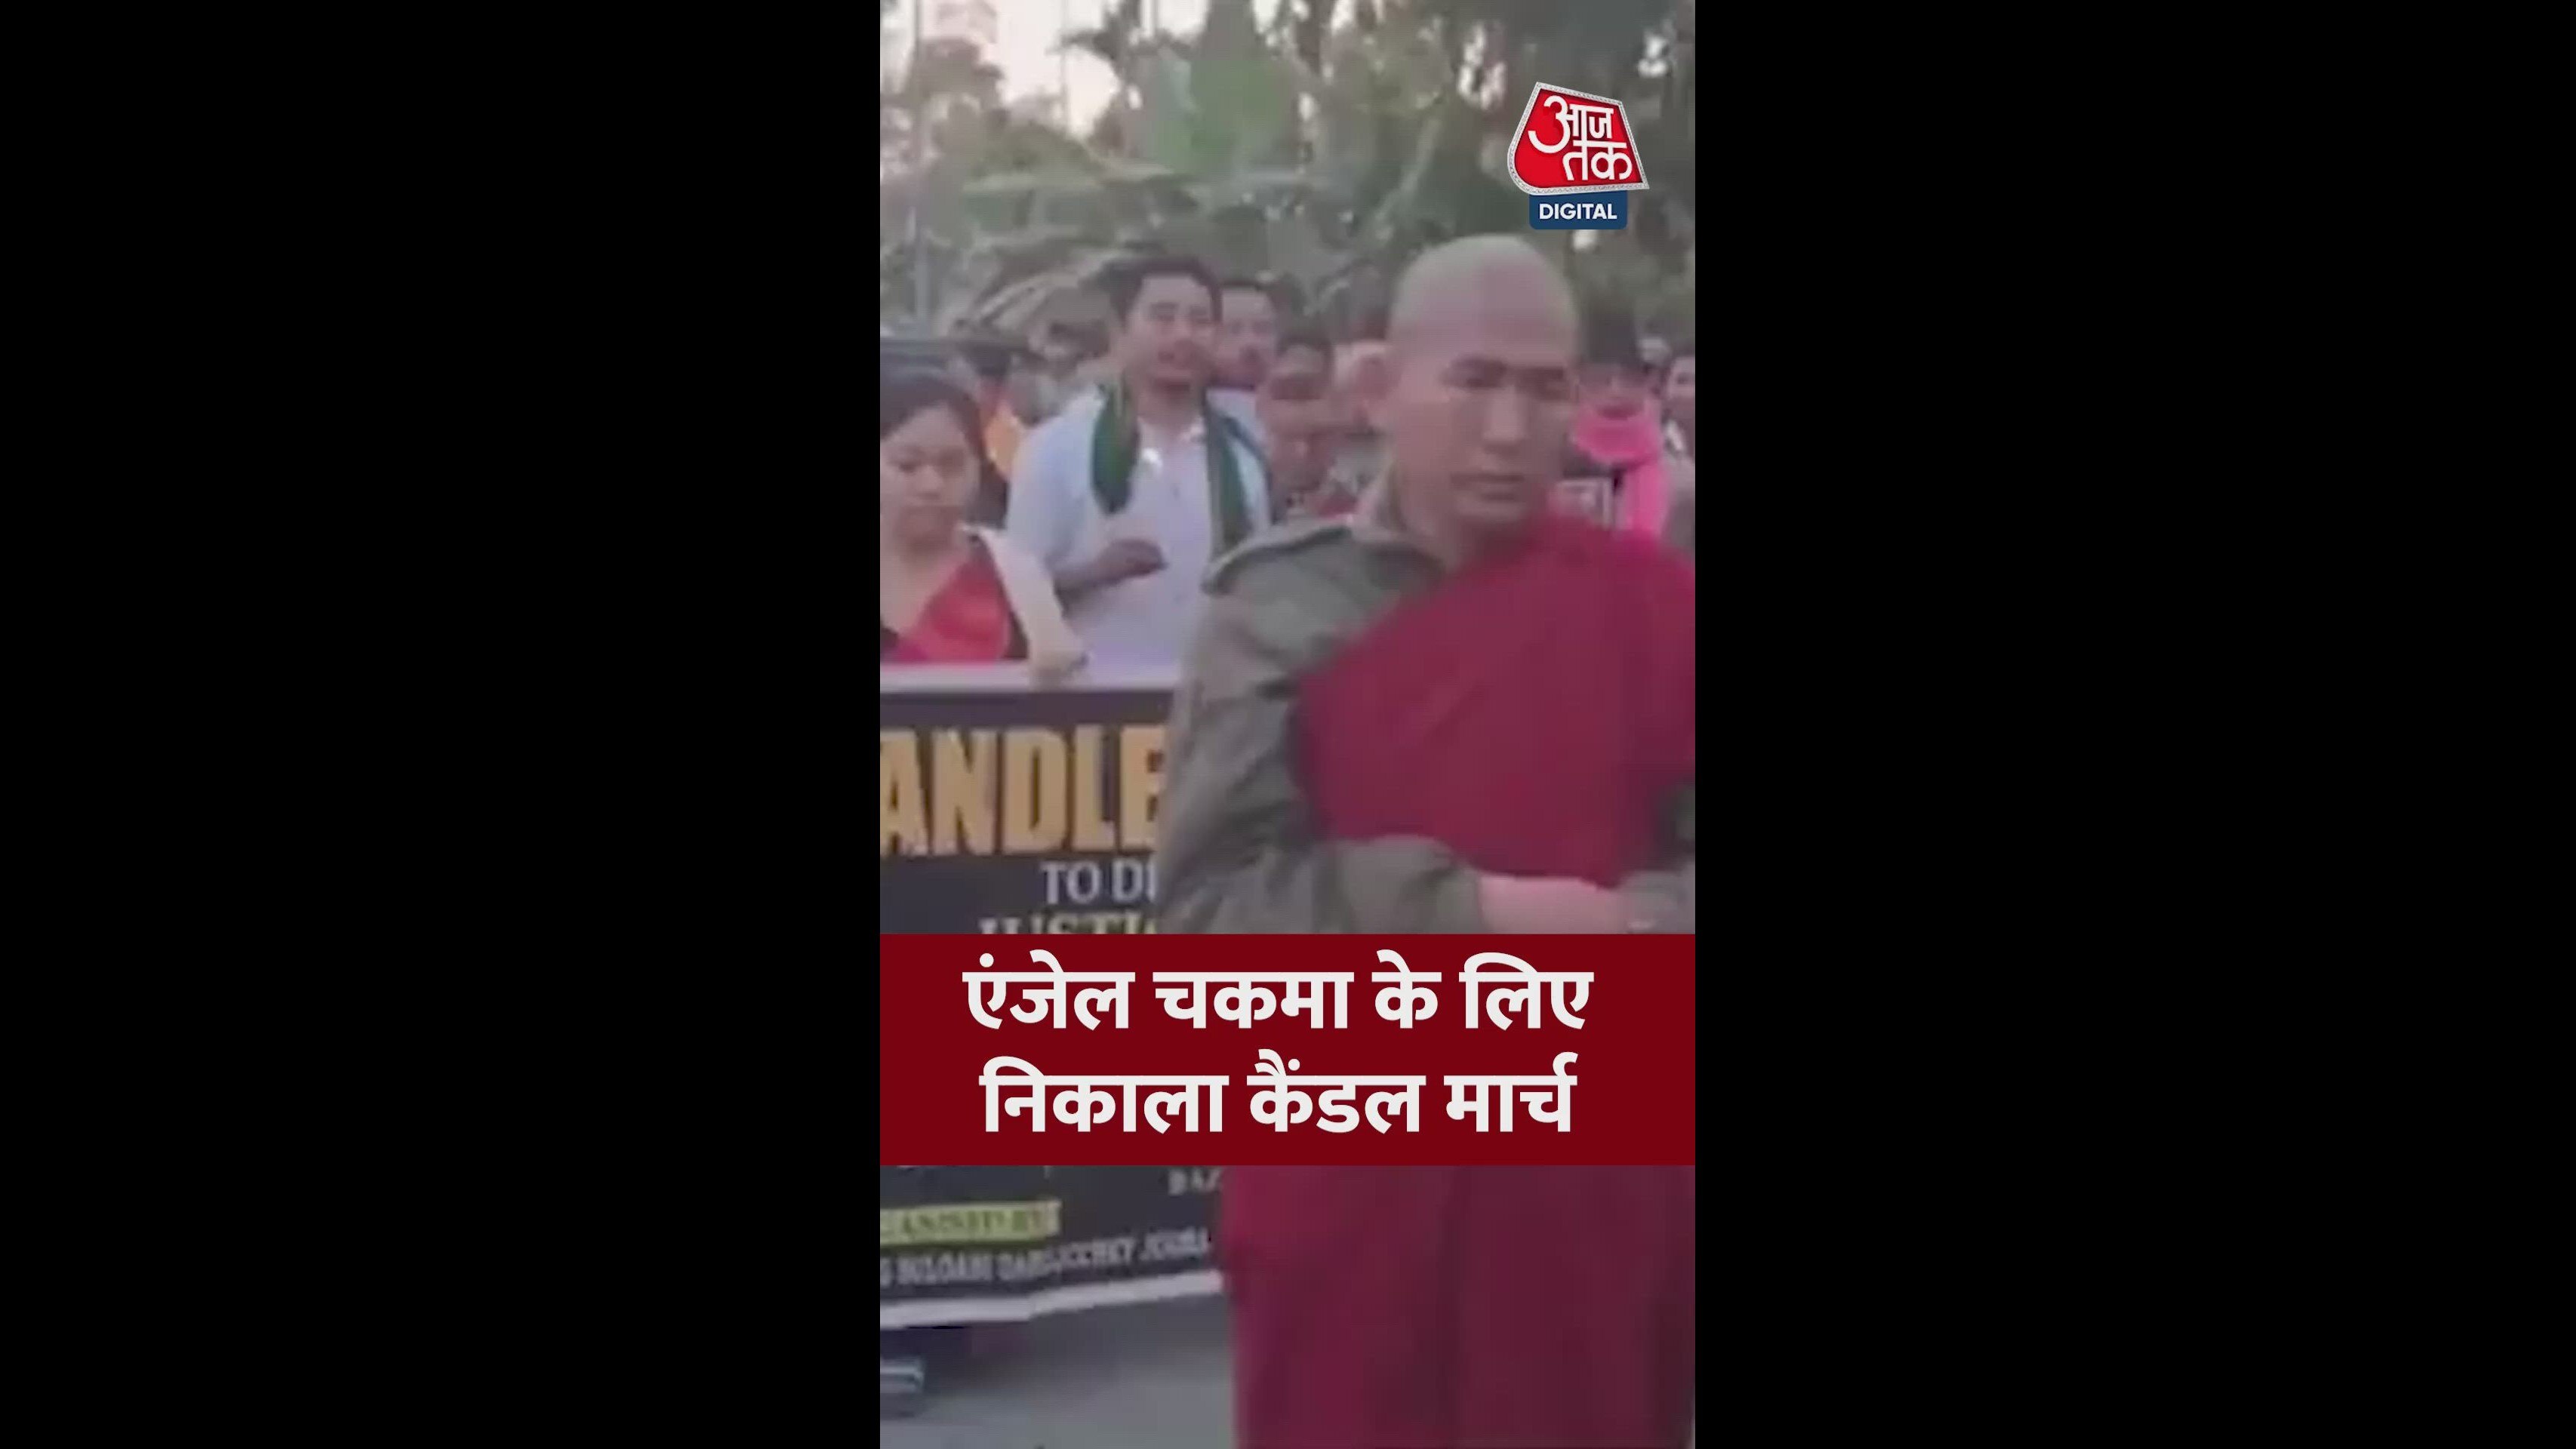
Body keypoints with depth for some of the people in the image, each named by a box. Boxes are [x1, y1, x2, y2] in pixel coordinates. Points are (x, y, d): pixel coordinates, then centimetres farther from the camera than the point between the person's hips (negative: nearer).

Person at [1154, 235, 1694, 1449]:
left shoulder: (1645, 599, -1)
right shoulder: (1282, 609, -4)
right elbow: (1207, 901, -10)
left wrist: (1627, 929, -19)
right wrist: (1468, 912, -19)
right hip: (1351, 1177, -1)